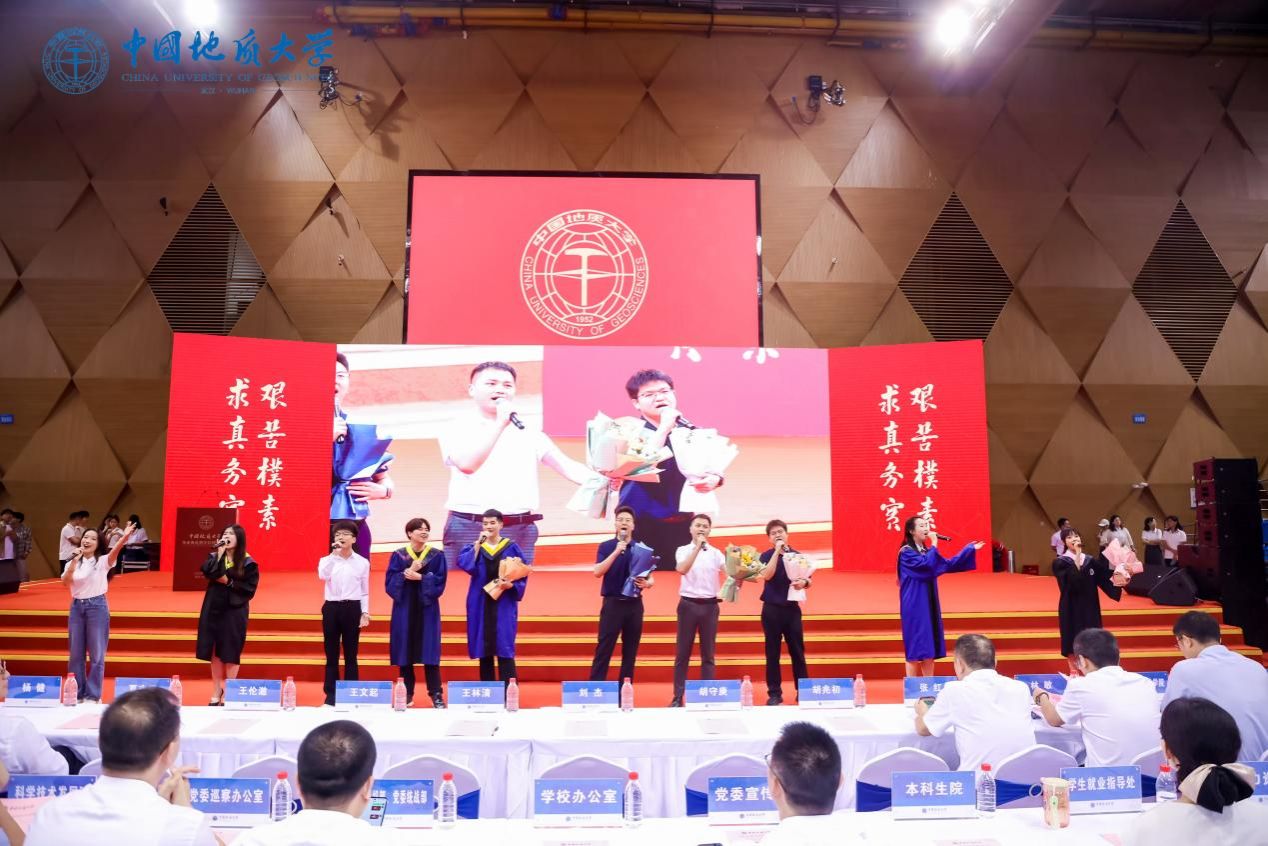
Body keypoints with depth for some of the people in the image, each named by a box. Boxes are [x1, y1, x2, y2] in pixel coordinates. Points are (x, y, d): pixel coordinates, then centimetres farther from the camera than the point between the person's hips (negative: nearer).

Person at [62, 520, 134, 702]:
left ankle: (93, 695, 10)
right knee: (76, 652, 10)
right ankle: (77, 693, 22)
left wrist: (124, 538, -46)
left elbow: (114, 552, -26)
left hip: (97, 607, -3)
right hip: (77, 607, 4)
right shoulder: (72, 562, 6)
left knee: (96, 653, 1)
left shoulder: (102, 561, -4)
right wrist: (75, 561, -19)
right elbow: (65, 582, -9)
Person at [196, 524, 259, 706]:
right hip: (213, 608, 4)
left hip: (234, 611, -4)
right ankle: (216, 690, 20)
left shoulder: (247, 562, -6)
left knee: (230, 652, 2)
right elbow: (207, 572, -16)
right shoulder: (214, 556, 5)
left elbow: (250, 589, -10)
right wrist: (219, 553, -18)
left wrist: (229, 582, -14)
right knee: (214, 650, 9)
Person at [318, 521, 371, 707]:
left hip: (352, 609, 0)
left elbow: (365, 591, 6)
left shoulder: (362, 562, 3)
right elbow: (322, 575, -21)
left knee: (351, 654, 5)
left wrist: (365, 613, -1)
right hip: (331, 608, 1)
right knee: (331, 654, 5)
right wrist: (334, 553, -22)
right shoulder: (327, 560, 3)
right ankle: (331, 694, 14)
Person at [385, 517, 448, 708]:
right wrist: (409, 571, -17)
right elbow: (391, 581, -4)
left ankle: (436, 694, 0)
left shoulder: (437, 555, 2)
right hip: (404, 606, 1)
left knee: (429, 650, -3)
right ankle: (407, 693, 14)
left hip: (427, 607, -1)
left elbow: (440, 580, -6)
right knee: (405, 649, 3)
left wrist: (420, 577, -18)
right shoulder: (398, 555, 4)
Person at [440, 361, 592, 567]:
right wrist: (500, 423, -11)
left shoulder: (528, 432, 12)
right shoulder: (458, 429, 4)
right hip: (469, 527, -2)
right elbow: (467, 463, -16)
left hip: (520, 529, 3)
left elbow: (566, 465, 4)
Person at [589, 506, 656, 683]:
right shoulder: (606, 546, 0)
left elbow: (651, 578, 11)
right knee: (603, 650, -4)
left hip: (634, 604, 3)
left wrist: (647, 583, -13)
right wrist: (616, 552, -19)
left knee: (630, 652, 7)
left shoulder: (642, 549, 7)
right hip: (612, 603, -3)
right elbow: (597, 572, -13)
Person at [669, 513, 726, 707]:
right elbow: (682, 569, -16)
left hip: (710, 605, 2)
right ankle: (677, 697, 8)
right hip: (688, 604, -1)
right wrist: (697, 547, -18)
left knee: (708, 654, 7)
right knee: (682, 653, 2)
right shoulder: (683, 550, 3)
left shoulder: (716, 553, 7)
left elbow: (729, 572, -7)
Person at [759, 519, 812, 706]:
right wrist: (777, 551, -19)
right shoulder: (766, 555, -1)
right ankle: (774, 693, 10)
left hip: (792, 608, 2)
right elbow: (767, 575, -20)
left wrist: (803, 582, -15)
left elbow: (808, 581, 9)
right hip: (772, 609, -2)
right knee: (772, 653, 3)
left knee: (797, 651, 6)